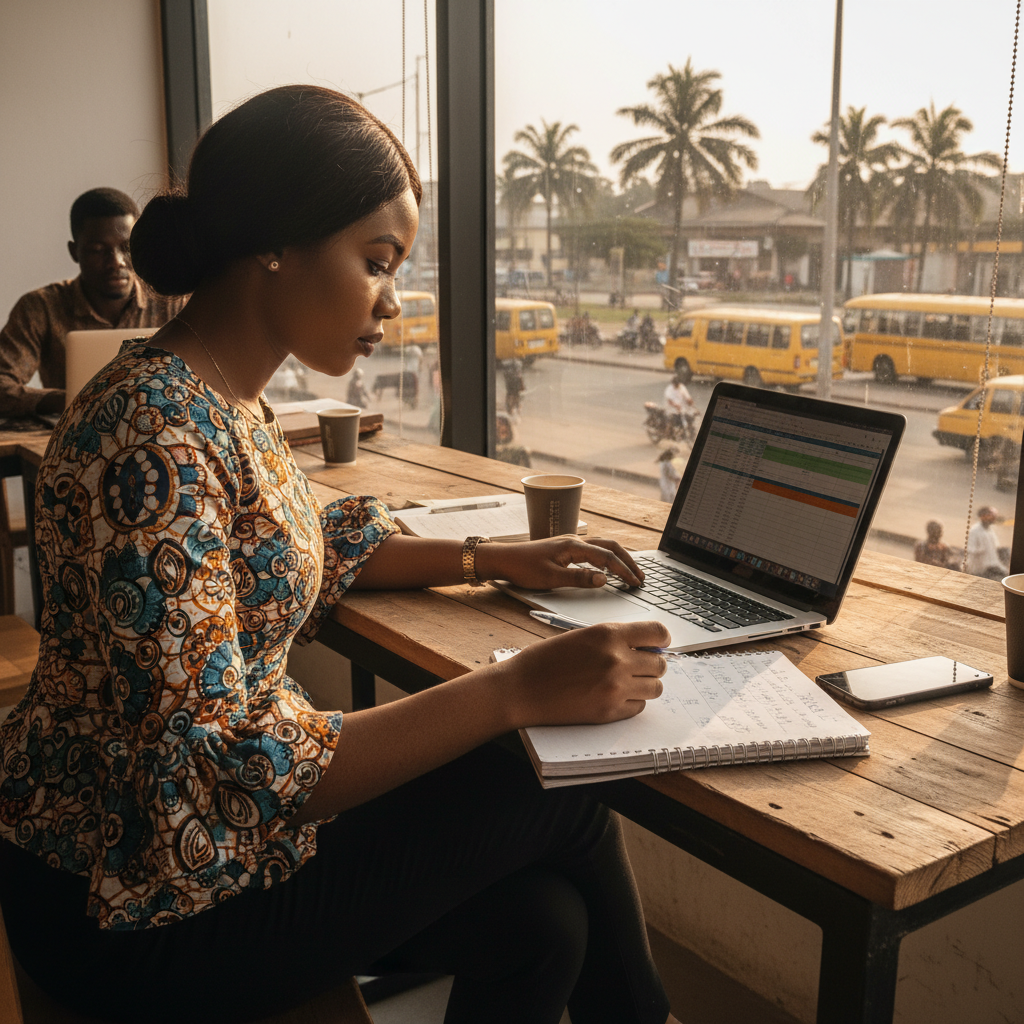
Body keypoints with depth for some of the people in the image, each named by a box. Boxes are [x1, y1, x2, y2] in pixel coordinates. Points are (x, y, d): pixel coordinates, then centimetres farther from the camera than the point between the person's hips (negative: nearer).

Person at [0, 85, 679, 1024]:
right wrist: (517, 690, -31)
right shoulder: (154, 440, -28)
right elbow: (218, 774, -30)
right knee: (563, 795, -8)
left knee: (541, 921, -5)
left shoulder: (230, 397, 2)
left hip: (200, 828, 8)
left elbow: (315, 552, 19)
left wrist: (493, 559, 8)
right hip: (133, 910, -8)